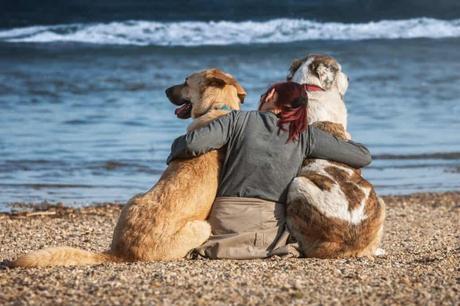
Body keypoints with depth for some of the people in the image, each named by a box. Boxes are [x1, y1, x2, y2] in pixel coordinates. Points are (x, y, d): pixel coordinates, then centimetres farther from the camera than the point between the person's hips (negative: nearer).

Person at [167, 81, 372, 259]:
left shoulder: (239, 119, 2)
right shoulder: (305, 134, 5)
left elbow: (193, 143, -11)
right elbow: (363, 156, 8)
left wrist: (174, 152, 12)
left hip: (227, 216, 0)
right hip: (271, 224, 0)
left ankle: (211, 248, -7)